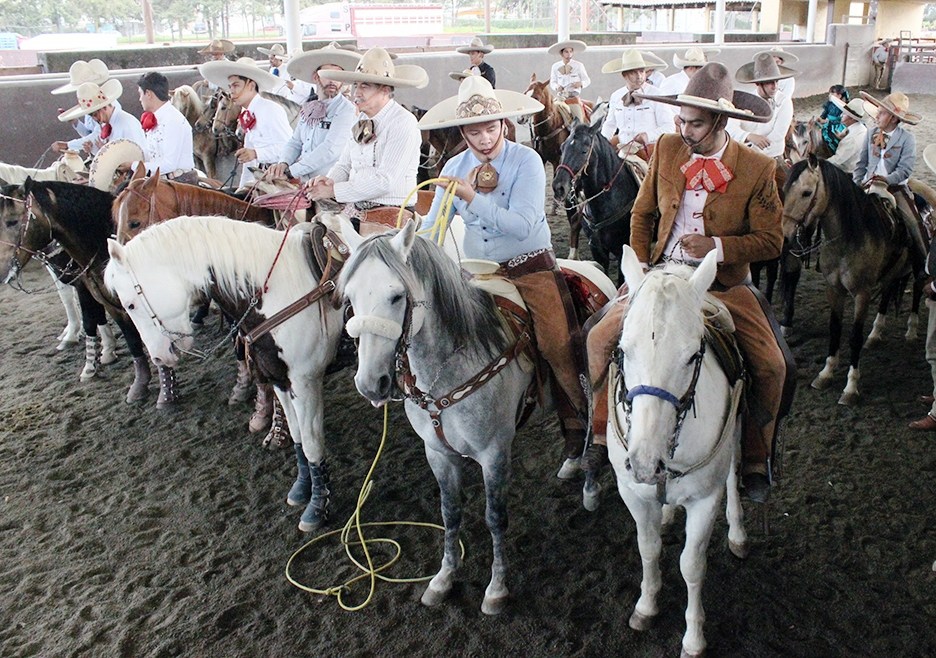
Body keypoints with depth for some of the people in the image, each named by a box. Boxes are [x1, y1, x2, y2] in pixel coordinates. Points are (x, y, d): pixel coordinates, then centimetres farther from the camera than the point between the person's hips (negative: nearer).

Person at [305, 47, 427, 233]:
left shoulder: (403, 123, -11)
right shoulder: (363, 119, 13)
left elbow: (385, 181, -17)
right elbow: (345, 165, 20)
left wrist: (334, 190, -14)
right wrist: (329, 180, -4)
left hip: (389, 215, -7)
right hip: (353, 210, 7)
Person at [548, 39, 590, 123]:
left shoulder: (578, 65, 2)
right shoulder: (555, 67, 6)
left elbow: (587, 80, 7)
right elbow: (552, 82, 12)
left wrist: (581, 83, -15)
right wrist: (556, 87, -10)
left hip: (574, 96, -2)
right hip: (560, 97, 2)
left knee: (578, 122, -16)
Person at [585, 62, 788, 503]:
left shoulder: (757, 169, -9)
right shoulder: (667, 149, 0)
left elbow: (771, 241, -6)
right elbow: (642, 214, 11)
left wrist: (719, 246, -22)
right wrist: (639, 265, -1)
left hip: (724, 284, -2)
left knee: (770, 366, -15)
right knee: (600, 340, -11)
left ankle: (755, 459, 11)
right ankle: (604, 433, 11)